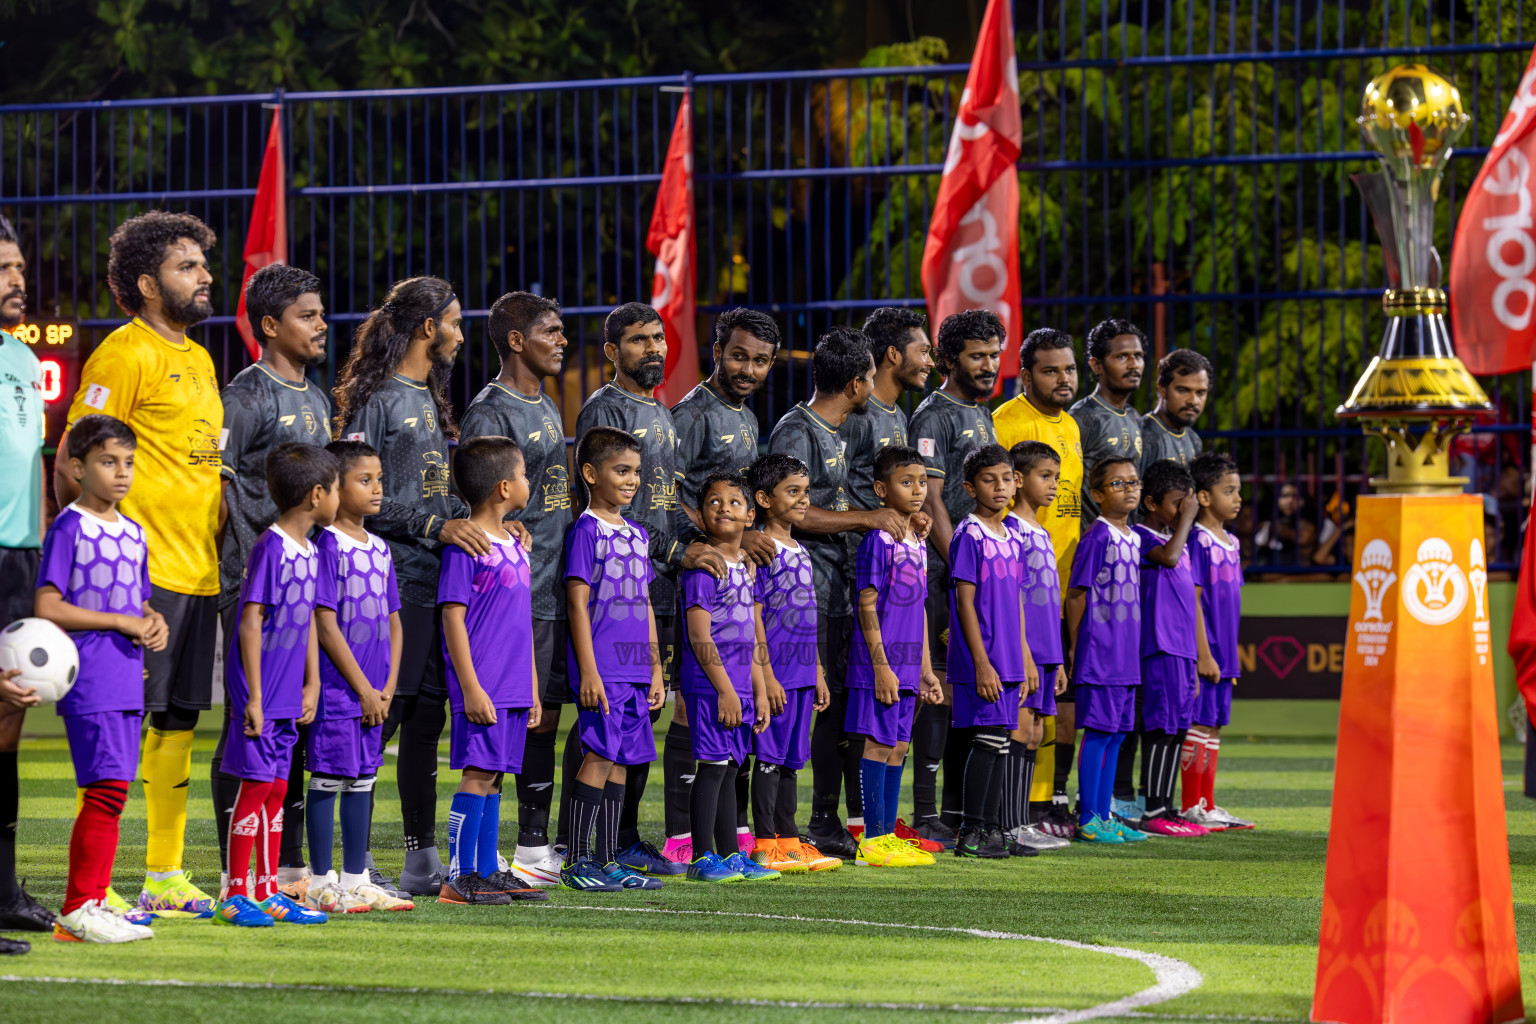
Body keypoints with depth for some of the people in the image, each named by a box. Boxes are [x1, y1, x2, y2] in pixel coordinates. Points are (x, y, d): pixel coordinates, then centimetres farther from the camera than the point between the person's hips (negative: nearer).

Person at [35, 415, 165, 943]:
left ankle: (95, 900, 15)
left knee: (111, 793, 9)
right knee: (106, 790, -13)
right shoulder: (69, 528, -7)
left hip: (128, 683, 8)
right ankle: (78, 909, -10)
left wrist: (154, 622, 3)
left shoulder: (133, 533, 17)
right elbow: (47, 608, -14)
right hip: (90, 683, -8)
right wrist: (122, 622, -15)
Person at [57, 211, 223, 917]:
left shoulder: (197, 360, 19)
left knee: (178, 724, 11)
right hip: (142, 572, -9)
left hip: (199, 570, 9)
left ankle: (165, 876, 16)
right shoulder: (125, 354, -8)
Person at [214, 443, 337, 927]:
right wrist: (254, 697, -20)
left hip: (288, 696, 8)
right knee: (256, 786, -6)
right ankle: (235, 896, 0)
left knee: (276, 791, 11)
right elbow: (250, 623, -18)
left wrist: (312, 685, 16)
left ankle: (268, 894, 17)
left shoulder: (309, 551, 12)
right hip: (262, 692, -8)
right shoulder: (270, 548, -15)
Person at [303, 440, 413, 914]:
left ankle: (356, 880, 17)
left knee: (361, 780, 11)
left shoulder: (379, 548, 12)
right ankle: (322, 884, 1)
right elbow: (325, 625, -14)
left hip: (373, 692, 7)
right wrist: (362, 688, -13)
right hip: (336, 686, -7)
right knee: (327, 779, -3)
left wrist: (387, 687, 4)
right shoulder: (328, 545, -11)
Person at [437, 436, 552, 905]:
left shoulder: (514, 546, 16)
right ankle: (459, 878, -7)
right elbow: (453, 618, -13)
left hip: (513, 690, 8)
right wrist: (471, 687, -17)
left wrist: (532, 689, 20)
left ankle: (488, 871, 15)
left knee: (493, 778, 11)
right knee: (479, 774, -9)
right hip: (483, 690, -8)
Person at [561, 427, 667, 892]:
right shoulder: (586, 531, -7)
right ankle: (577, 860, -6)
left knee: (621, 761, 8)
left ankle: (608, 859, 13)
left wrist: (656, 670, 17)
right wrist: (588, 671, -16)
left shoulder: (637, 535, 17)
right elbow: (577, 603, -11)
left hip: (634, 670, 8)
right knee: (599, 756, -10)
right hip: (602, 668, -8)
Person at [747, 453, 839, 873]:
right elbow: (755, 618, -13)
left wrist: (818, 673, 20)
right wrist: (767, 675, -17)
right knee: (770, 756, -5)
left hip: (801, 673, 8)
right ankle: (766, 844, -2)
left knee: (791, 758, 12)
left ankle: (788, 839, 17)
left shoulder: (800, 551, 16)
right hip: (776, 670, -8)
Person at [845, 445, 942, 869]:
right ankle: (872, 840, -3)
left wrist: (925, 670, 19)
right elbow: (868, 607, -14)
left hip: (906, 666, 8)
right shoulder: (878, 540, -11)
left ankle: (888, 835, 15)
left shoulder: (917, 543, 15)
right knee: (878, 743, -5)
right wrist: (881, 665, -18)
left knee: (898, 746, 10)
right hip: (880, 663, -8)